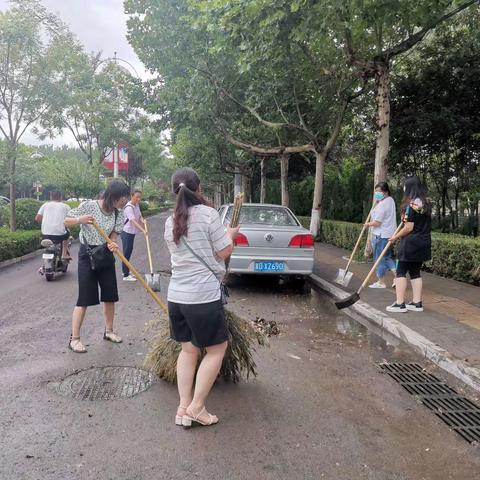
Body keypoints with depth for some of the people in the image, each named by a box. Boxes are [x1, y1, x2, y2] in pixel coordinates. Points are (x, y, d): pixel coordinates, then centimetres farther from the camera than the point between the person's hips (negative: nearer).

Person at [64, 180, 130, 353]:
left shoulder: (118, 214, -3)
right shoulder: (89, 205, -16)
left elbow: (114, 235, -3)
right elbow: (66, 221, -8)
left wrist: (112, 244, -27)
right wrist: (80, 220, -30)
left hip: (106, 255, 5)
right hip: (87, 254, -5)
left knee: (110, 295, 10)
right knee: (84, 298, -6)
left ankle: (109, 331, 29)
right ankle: (74, 339, 6)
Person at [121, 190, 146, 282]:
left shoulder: (137, 205, 5)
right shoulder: (129, 207, -22)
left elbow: (139, 216, 18)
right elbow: (133, 221, -31)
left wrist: (142, 220, -3)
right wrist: (143, 230, -40)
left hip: (132, 232, 9)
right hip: (127, 233, -9)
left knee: (129, 251, 17)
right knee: (126, 253, -4)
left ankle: (126, 271, 30)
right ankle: (126, 275, 2)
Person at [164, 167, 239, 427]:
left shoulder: (170, 222, 9)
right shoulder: (208, 214, -10)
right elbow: (224, 253, -7)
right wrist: (230, 235, 12)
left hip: (176, 295, 7)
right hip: (204, 296, -6)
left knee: (188, 349, 16)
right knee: (217, 348, 9)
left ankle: (183, 407, 20)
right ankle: (196, 407, 11)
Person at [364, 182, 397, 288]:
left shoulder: (382, 204, -21)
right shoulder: (390, 200, 11)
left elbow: (376, 222, -21)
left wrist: (368, 224, -2)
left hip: (381, 235, -10)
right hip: (389, 233, 10)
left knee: (379, 258, 1)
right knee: (387, 256, 19)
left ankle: (381, 282, 10)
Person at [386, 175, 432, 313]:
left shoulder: (411, 204, -16)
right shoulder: (424, 203, 10)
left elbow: (409, 228, -17)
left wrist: (396, 237, -4)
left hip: (411, 243, -8)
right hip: (423, 243, 8)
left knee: (401, 271, -2)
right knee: (415, 272, 13)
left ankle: (400, 304, -2)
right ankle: (417, 303, 16)